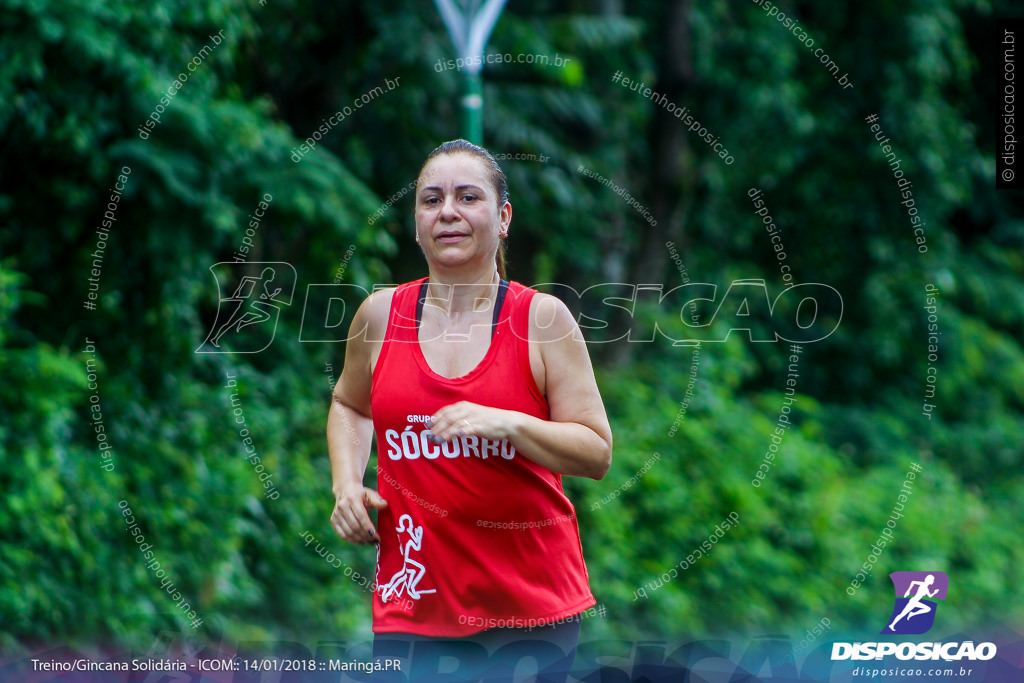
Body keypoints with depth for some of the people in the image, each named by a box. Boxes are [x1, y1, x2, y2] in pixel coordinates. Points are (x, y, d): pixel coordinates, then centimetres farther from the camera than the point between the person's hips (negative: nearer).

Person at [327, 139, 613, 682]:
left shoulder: (543, 318, -3)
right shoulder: (381, 315, 5)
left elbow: (597, 454, -6)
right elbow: (350, 404, 25)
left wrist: (509, 424, -21)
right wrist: (346, 483, 7)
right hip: (415, 597, 1)